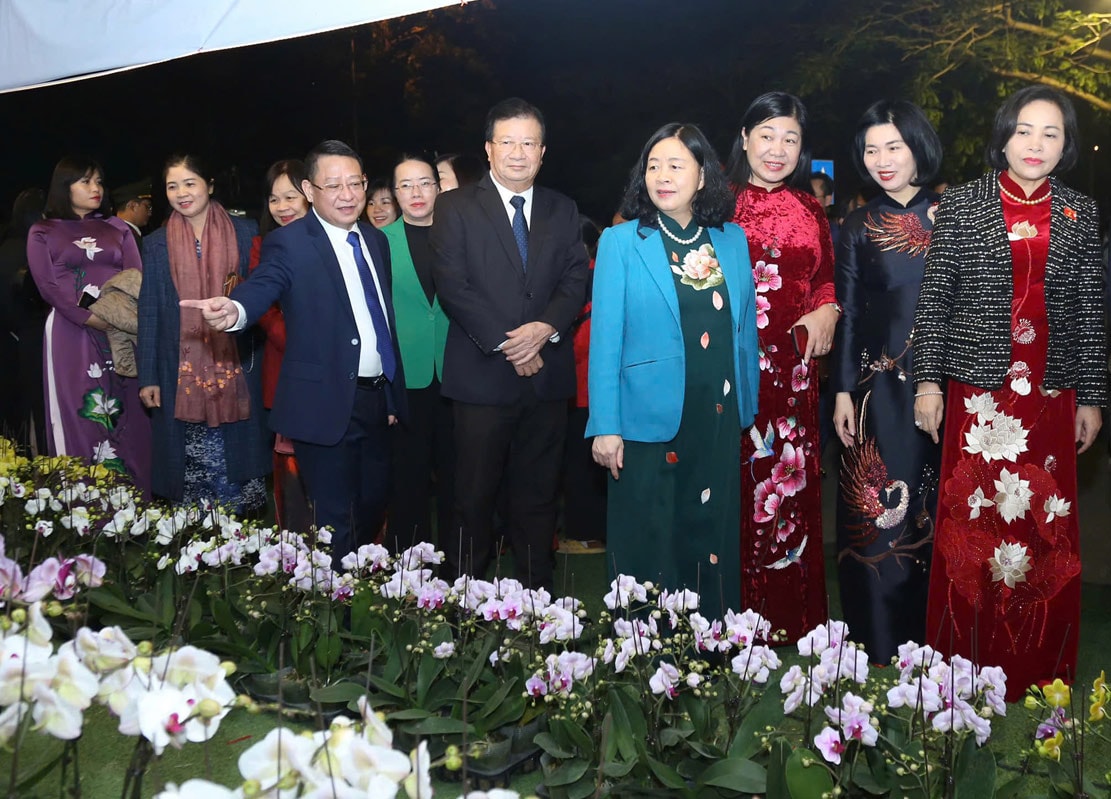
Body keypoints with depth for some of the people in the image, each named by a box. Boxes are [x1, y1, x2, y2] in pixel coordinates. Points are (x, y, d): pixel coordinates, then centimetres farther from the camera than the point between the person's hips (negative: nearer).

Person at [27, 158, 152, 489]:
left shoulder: (117, 228, 16)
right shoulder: (42, 233, 8)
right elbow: (48, 286, -4)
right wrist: (94, 319, -14)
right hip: (72, 332, -2)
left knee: (125, 413, 1)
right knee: (78, 414, -4)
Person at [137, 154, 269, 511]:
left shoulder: (244, 233, 5)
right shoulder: (156, 244, 9)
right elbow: (149, 312, 7)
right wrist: (148, 377, 3)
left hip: (236, 370, -1)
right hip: (183, 373, 1)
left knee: (237, 455, 2)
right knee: (194, 463, 0)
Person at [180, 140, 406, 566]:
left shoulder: (376, 240, 10)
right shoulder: (289, 243, -9)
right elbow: (261, 288, -26)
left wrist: (394, 394, 14)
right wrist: (234, 310, -51)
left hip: (378, 399, 7)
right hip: (327, 405, -6)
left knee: (374, 507, 19)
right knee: (335, 521, 3)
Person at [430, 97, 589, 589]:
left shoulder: (563, 211, 13)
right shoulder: (456, 208, 2)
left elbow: (576, 280, 4)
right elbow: (451, 286, -7)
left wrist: (546, 327, -15)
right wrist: (506, 344, -13)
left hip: (547, 374, 3)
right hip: (483, 376, -3)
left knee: (539, 493, 10)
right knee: (474, 494, 2)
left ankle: (536, 593, 20)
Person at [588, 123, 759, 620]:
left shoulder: (732, 240, 9)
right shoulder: (621, 242, -1)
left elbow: (745, 331, 12)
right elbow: (605, 338, -4)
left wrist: (748, 410, 10)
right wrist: (605, 427, -8)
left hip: (719, 422, 3)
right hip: (649, 424, -3)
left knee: (712, 541, 10)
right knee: (646, 547, 5)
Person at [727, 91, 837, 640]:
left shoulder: (810, 212, 14)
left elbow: (825, 279, 21)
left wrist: (828, 310, 1)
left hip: (791, 369, 3)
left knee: (791, 489, 4)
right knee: (732, 489, -3)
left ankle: (790, 627, 17)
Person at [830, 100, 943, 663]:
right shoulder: (859, 227, 6)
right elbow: (848, 314, 4)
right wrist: (842, 392, -2)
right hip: (878, 389, 0)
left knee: (934, 510, 5)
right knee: (877, 513, 0)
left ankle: (931, 637, 19)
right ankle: (879, 648, 11)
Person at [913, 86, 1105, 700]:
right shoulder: (961, 204, 2)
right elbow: (934, 297, 0)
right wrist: (928, 381, -5)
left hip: (1051, 395, 2)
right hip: (977, 390, -2)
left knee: (1046, 529, 6)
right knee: (971, 523, 3)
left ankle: (1040, 664, 21)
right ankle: (966, 660, 17)